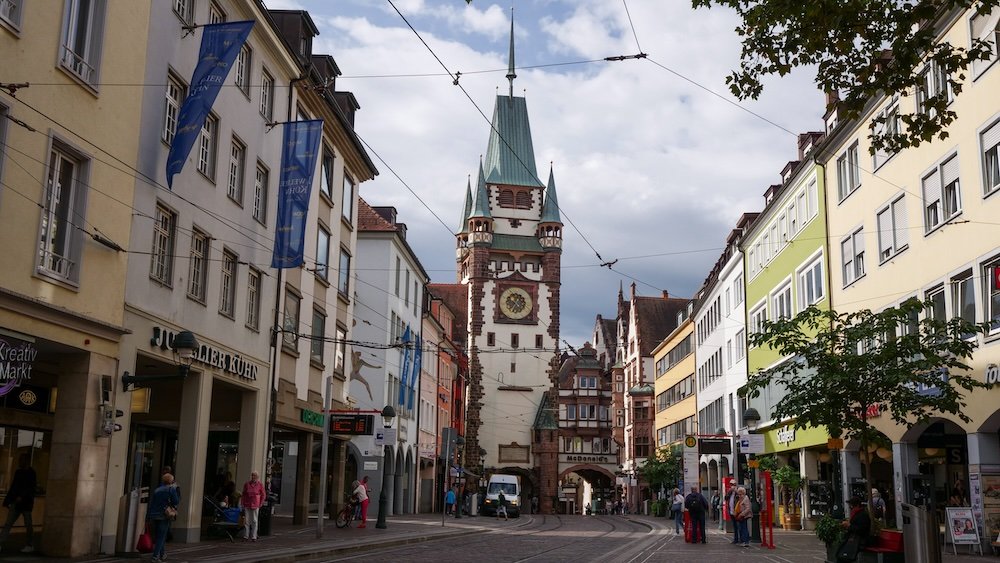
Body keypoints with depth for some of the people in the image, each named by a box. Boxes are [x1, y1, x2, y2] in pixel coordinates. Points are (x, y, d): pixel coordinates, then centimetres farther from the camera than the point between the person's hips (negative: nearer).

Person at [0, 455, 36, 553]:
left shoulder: (31, 473, -8)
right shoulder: (18, 472, 10)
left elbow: (31, 488, -16)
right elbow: (13, 487, 14)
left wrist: (21, 497, -25)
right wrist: (8, 500, 9)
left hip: (25, 503, -7)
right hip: (16, 503, 7)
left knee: (28, 525, 3)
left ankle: (31, 545, 13)